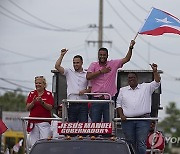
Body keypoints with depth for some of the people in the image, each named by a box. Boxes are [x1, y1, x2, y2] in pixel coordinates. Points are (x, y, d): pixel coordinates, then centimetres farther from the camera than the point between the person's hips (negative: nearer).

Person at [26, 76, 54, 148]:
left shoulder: (48, 94, 5)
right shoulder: (32, 94, 12)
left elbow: (50, 107, -4)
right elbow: (28, 108, 5)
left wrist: (42, 102, -20)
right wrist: (33, 102, -14)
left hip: (44, 122, -2)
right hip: (33, 122, 3)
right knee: (33, 143, -1)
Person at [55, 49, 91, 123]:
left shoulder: (86, 74, 8)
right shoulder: (69, 72, 8)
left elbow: (90, 88, 9)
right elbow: (57, 66, -2)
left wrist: (85, 91, -11)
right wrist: (62, 55, -3)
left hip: (83, 104, -1)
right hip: (72, 104, 1)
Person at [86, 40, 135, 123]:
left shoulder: (113, 64, 7)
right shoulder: (93, 65, 5)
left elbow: (126, 59, 3)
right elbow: (88, 76, -10)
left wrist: (130, 48, -10)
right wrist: (101, 71, -10)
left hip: (109, 99, 1)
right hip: (96, 99, -1)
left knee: (108, 123, 2)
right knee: (95, 122, 1)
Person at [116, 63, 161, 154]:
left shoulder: (146, 88, 12)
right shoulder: (123, 90, 18)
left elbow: (157, 82, 3)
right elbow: (118, 103, 15)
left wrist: (155, 71, -9)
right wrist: (121, 115, 1)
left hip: (143, 120, -2)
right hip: (127, 120, 2)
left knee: (141, 144, -10)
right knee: (130, 144, 2)